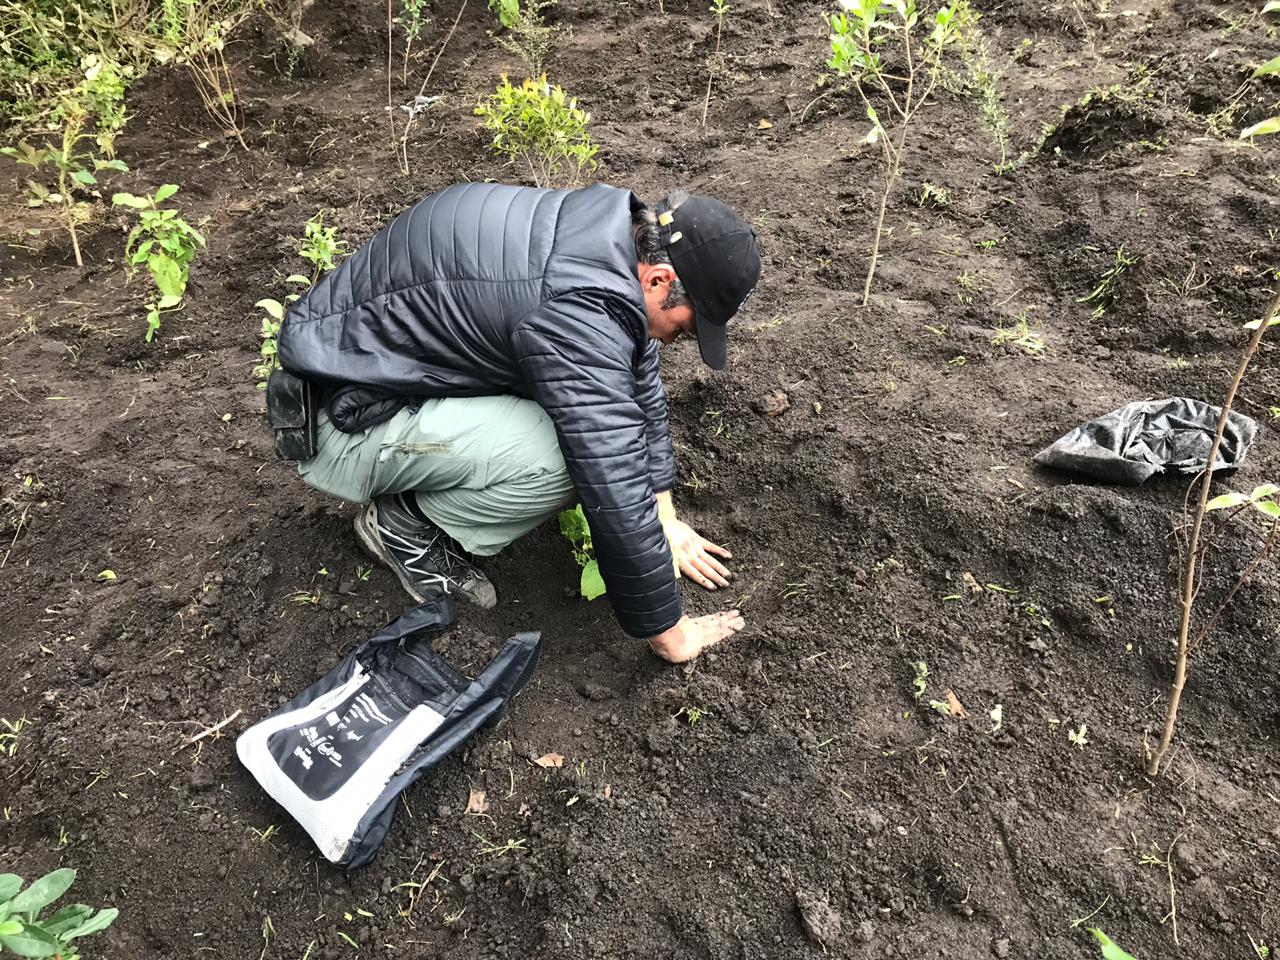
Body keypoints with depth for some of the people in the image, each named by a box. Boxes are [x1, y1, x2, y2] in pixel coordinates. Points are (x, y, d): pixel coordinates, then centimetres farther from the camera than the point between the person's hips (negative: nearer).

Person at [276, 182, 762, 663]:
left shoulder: (619, 226, -3)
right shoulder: (579, 307, -33)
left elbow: (640, 380, 8)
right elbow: (615, 493, -30)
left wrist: (665, 518, 9)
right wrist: (668, 633, -16)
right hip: (345, 419, -9)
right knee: (561, 458, -28)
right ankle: (408, 524, -1)